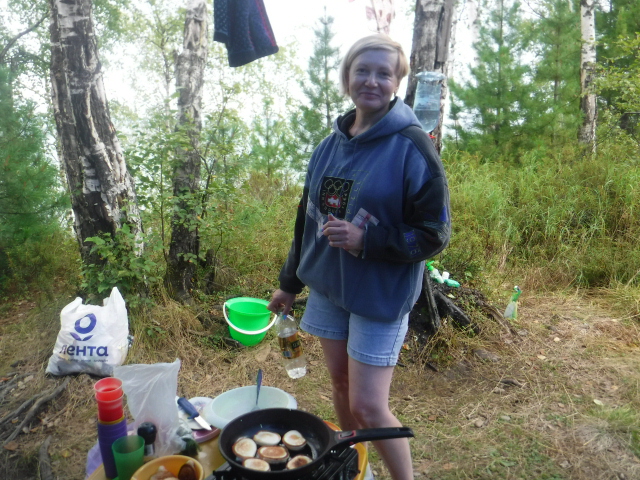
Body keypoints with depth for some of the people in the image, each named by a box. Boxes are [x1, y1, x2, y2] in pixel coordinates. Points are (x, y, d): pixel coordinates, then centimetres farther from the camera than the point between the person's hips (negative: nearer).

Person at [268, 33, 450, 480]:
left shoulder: (411, 147, -14)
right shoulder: (331, 145, 4)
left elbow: (433, 235, -13)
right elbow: (309, 218, 12)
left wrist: (365, 239, -25)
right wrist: (290, 283, 17)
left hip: (380, 295, -6)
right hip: (328, 286, 6)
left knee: (368, 407, -1)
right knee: (341, 384, 18)